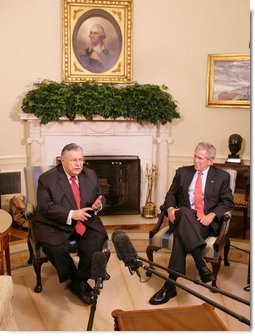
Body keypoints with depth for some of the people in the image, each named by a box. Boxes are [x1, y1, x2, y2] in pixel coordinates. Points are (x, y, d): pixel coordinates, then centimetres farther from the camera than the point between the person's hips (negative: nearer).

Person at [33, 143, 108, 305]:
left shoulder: (91, 175, 7)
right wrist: (71, 214, -26)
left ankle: (80, 281, -4)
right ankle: (74, 278, -1)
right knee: (56, 247, -30)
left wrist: (99, 204, -12)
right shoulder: (47, 179, -7)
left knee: (97, 239, -25)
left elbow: (100, 197, 14)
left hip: (86, 221, 3)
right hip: (56, 224, -3)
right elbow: (45, 207, -14)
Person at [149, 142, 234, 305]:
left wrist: (212, 214, -12)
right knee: (184, 212, -37)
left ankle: (170, 285, -32)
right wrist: (170, 208, -5)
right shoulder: (183, 172, 16)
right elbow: (171, 194, 17)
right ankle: (201, 264, -41)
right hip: (184, 218, 2)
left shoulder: (222, 176, 10)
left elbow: (227, 201, 6)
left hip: (207, 222, -2)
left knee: (181, 234, -34)